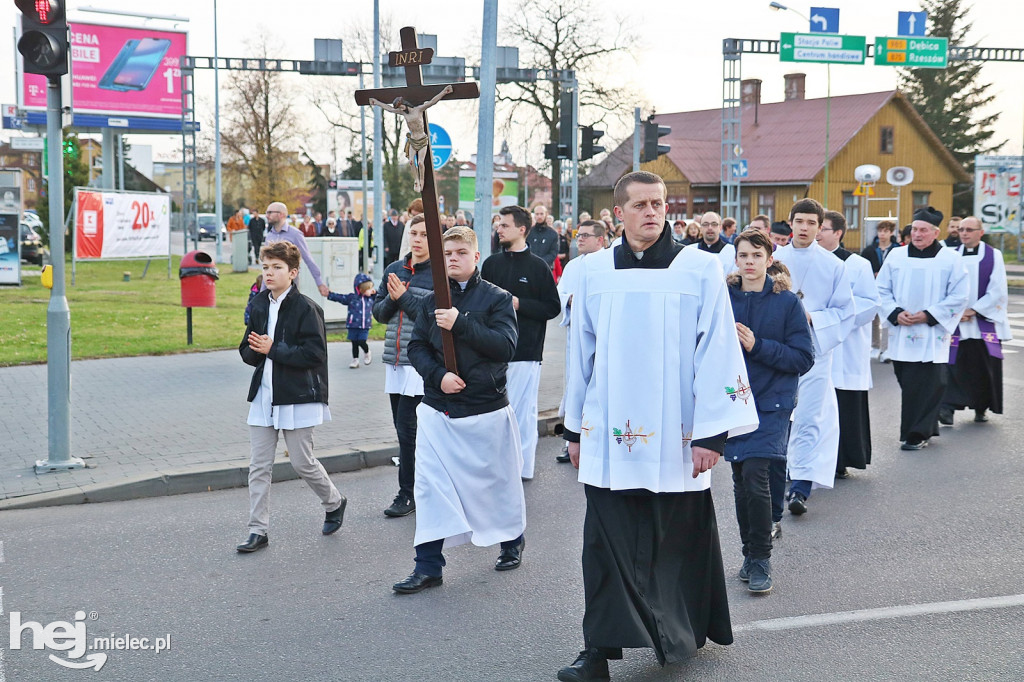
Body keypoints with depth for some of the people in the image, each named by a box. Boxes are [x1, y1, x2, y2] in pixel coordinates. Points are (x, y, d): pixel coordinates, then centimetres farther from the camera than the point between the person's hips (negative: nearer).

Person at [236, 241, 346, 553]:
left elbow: (315, 353, -19)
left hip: (298, 397, -6)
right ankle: (258, 531, 11)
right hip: (264, 396, 6)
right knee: (259, 466, 4)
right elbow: (247, 351, 13)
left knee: (302, 462, 2)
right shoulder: (258, 306, 9)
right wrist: (256, 349, -11)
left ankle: (334, 502, 30)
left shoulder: (306, 308, -11)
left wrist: (273, 349, -19)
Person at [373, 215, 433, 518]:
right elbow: (378, 312, 12)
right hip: (395, 361, 6)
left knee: (406, 428, -8)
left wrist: (404, 296, -15)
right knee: (402, 428, 10)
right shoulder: (394, 269, 12)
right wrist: (391, 299, -8)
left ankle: (407, 495, 2)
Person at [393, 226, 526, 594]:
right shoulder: (432, 301, 7)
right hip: (437, 410, 3)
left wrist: (461, 324, -23)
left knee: (498, 478, 11)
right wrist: (438, 375, -13)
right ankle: (428, 566, 4)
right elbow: (417, 347, 5)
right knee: (430, 484, -2)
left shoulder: (496, 298, -3)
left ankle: (513, 540, 36)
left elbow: (505, 345, -16)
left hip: (486, 408, -3)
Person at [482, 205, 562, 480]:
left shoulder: (537, 266, -1)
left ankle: (524, 466, 9)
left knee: (523, 409, -1)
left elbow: (552, 308, -3)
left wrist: (520, 304, -13)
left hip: (526, 351, -4)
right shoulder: (491, 263, 11)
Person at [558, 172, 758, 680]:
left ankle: (681, 634, 29)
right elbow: (581, 352, 10)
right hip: (609, 434, 2)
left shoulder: (700, 268, -3)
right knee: (609, 543, 2)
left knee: (676, 539, 9)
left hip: (675, 435, -2)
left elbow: (716, 351, -5)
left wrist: (711, 432, -9)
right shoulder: (593, 270, 5)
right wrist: (575, 427, 12)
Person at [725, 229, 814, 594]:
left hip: (771, 402, -3)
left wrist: (757, 346, -16)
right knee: (740, 479, 8)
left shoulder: (787, 301, -3)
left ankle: (760, 560, -2)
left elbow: (804, 358, -6)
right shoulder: (723, 297, 4)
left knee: (755, 475, -15)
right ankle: (750, 555, 23)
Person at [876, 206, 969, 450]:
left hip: (932, 336, -3)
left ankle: (916, 434, 1)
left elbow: (959, 297, -2)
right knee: (908, 384, 7)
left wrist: (928, 316, -11)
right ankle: (925, 429, 23)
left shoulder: (951, 259, 0)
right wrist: (895, 313, -8)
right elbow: (882, 289, 9)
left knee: (925, 387, -6)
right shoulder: (896, 256, 7)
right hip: (900, 334, 3)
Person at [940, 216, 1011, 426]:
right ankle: (948, 408, -14)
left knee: (984, 366, 3)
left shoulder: (993, 256, 2)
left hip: (984, 321, -1)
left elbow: (997, 291, -4)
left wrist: (973, 311, -11)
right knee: (955, 365, -10)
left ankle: (981, 408, 18)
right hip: (956, 322, 1)